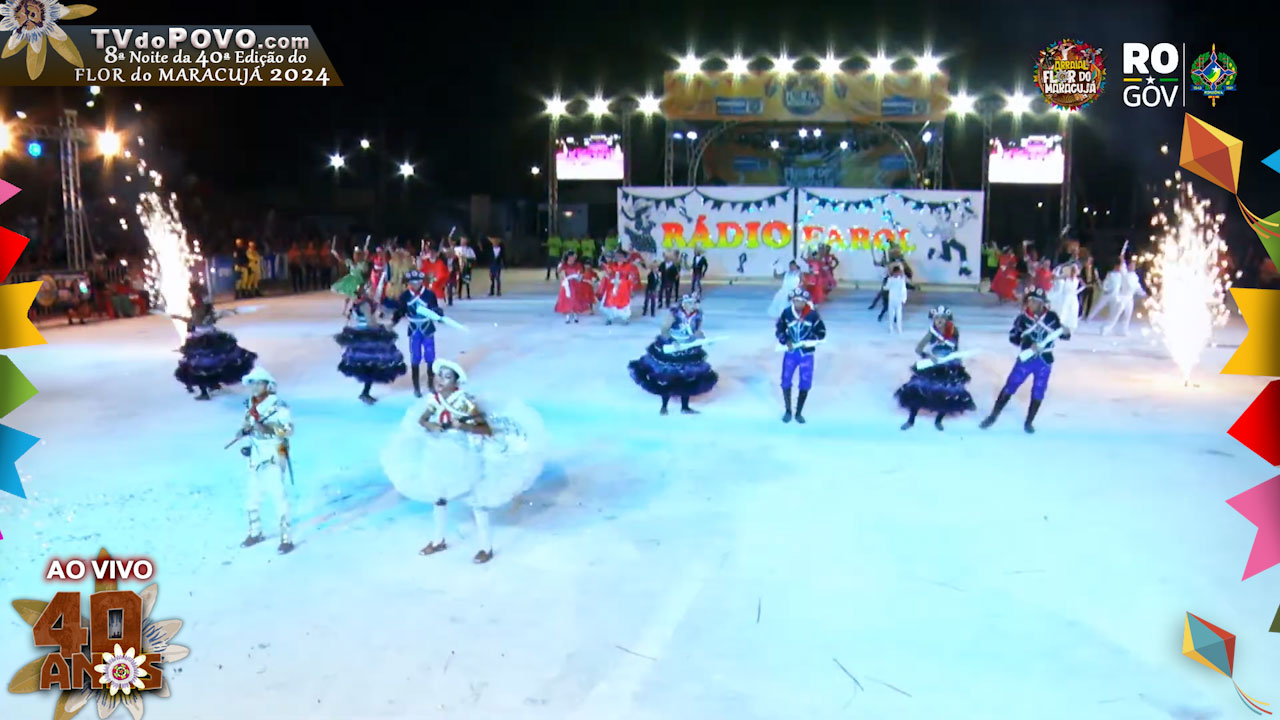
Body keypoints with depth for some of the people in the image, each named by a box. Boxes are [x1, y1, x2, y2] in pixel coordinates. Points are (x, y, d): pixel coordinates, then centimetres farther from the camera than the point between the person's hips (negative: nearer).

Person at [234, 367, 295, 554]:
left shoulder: (278, 406, -15)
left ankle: (286, 538, 2)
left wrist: (266, 429, -34)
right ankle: (255, 533, 34)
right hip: (256, 457, 7)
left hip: (274, 458, -7)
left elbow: (288, 430, -23)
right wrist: (244, 430, 1)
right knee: (252, 496, 16)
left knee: (279, 496, -6)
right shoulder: (250, 405, 8)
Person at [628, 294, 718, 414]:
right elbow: (664, 330, -20)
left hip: (689, 352, 4)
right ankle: (664, 406, 23)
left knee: (688, 380, 11)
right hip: (671, 351, -4)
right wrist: (672, 342, -33)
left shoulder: (697, 316, -7)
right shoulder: (676, 314, -21)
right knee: (667, 379, 4)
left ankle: (685, 407, 27)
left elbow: (697, 332, 3)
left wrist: (705, 340, -16)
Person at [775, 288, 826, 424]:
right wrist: (785, 341, -9)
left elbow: (821, 333, -4)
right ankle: (788, 411, 22)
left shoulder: (813, 314, -13)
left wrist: (808, 342, -17)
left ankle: (799, 412, 21)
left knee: (805, 384, 2)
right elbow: (778, 328, 6)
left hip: (806, 354, -1)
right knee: (785, 382, 2)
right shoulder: (787, 313, -9)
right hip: (790, 353, 1)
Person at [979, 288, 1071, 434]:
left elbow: (1061, 334, 4)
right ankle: (993, 416, 12)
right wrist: (1028, 344, -20)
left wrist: (1065, 333, -19)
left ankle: (1028, 422, 25)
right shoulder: (1023, 318, -9)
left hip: (1044, 361, 1)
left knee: (1038, 393, 9)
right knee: (1010, 386, 1)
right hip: (1026, 358, -1)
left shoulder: (1052, 317, -7)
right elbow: (1013, 337, -6)